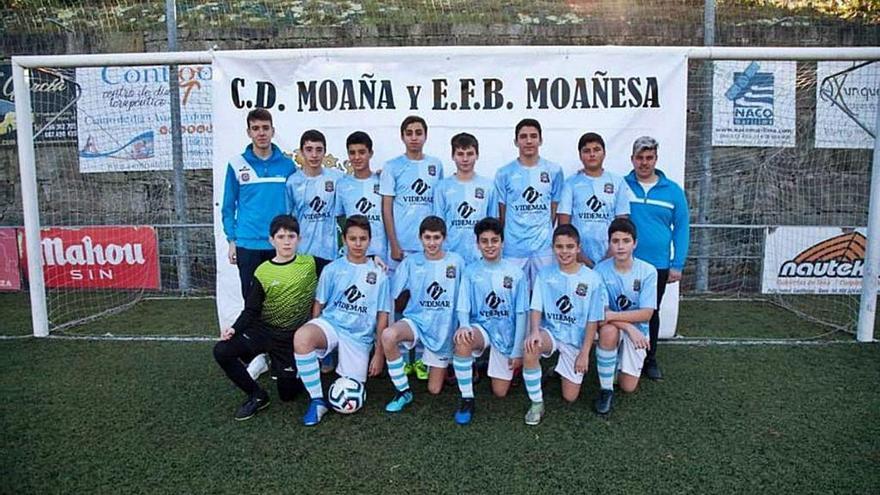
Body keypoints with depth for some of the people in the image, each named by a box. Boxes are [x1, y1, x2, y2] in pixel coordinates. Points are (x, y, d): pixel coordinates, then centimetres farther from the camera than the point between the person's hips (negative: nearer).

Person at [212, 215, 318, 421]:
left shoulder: (310, 264, -9)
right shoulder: (263, 272, -8)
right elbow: (251, 310, -4)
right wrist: (235, 328, -21)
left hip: (292, 336, -1)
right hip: (263, 329, 1)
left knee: (288, 394, 2)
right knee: (221, 351, -22)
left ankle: (281, 366, 38)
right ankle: (257, 396, -2)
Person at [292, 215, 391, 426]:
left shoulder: (378, 274, 1)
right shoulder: (332, 269, 2)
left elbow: (382, 316, 2)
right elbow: (319, 305, 7)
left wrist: (379, 353, 0)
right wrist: (315, 335, -1)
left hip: (359, 336, 0)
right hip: (330, 323, 0)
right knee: (301, 337, -36)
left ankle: (349, 367, 31)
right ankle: (317, 400, -20)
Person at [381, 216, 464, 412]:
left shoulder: (456, 262, -4)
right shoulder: (411, 262, -2)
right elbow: (389, 292, -5)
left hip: (444, 328, 0)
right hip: (417, 320, 0)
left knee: (434, 390, 4)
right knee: (388, 336, -36)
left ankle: (442, 364, 41)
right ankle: (403, 392, -15)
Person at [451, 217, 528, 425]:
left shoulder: (516, 273, -6)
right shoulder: (470, 272, -5)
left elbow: (521, 314, -3)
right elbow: (463, 307, -8)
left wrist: (517, 352, -5)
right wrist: (464, 326, -32)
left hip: (506, 332, 1)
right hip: (480, 326, 0)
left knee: (500, 392, 2)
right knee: (462, 341, -37)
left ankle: (497, 363, 37)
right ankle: (467, 399, -18)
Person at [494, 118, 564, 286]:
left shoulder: (554, 171, 4)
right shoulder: (504, 173, 1)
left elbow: (554, 209, 8)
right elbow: (501, 213, 5)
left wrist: (544, 233, 5)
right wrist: (503, 240, 2)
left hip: (544, 247, 1)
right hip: (513, 247, -1)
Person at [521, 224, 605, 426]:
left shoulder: (591, 279, -8)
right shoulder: (545, 274, -4)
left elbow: (593, 320, -5)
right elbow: (536, 308, -7)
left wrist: (585, 353, -8)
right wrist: (534, 331, -28)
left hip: (576, 339, 0)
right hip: (549, 331, 0)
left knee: (570, 397, 1)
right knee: (530, 348, -36)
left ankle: (564, 368, 35)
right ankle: (537, 403, -16)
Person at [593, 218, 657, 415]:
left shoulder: (648, 271, -14)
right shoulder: (601, 269, -14)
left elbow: (646, 314, -17)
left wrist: (612, 315, -27)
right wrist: (628, 326, -29)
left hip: (637, 330, 1)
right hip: (612, 327, -1)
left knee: (628, 387, -7)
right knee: (608, 331, -38)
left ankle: (620, 363, 30)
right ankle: (605, 389, -18)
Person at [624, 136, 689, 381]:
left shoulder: (673, 191, 1)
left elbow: (681, 228, 2)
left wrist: (677, 265, -2)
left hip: (658, 266, 2)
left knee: (651, 312, 16)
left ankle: (649, 359, 31)